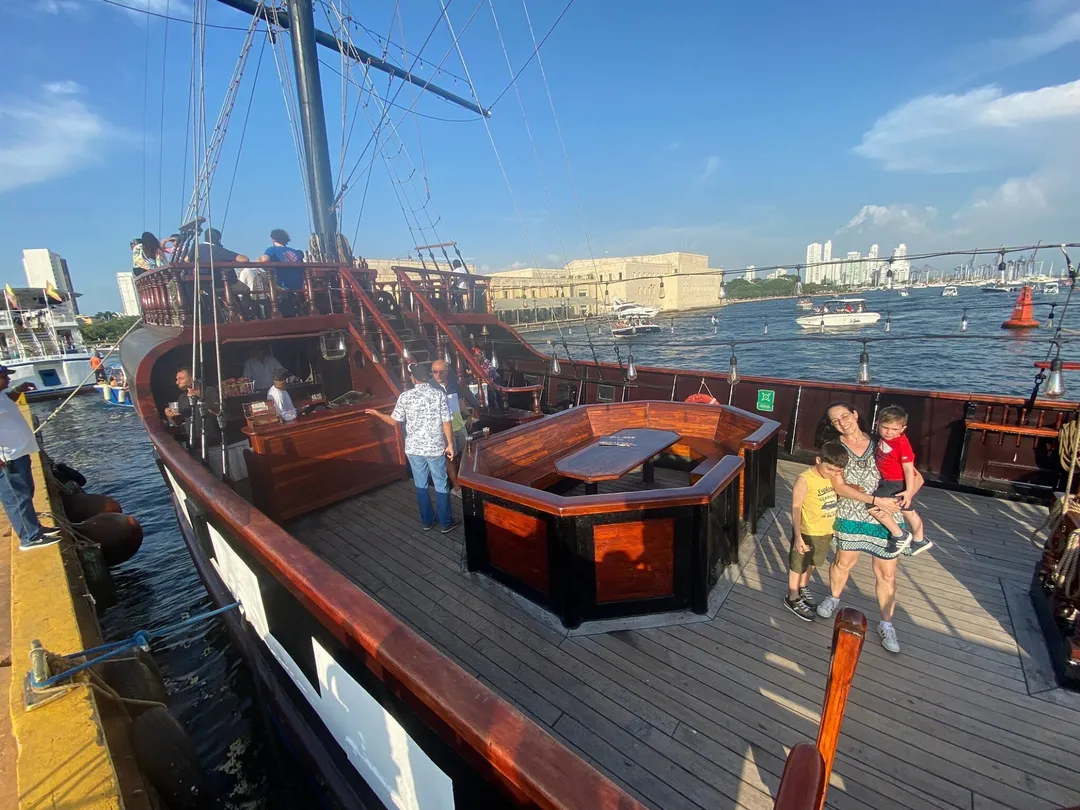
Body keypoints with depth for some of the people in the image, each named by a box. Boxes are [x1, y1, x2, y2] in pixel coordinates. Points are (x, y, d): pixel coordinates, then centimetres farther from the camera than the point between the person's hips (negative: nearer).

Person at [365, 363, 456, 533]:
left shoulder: (405, 396, -5)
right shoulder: (439, 394, -7)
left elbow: (394, 420, 2)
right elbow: (446, 422, -8)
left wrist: (376, 413, 19)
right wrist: (450, 444, 1)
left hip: (414, 448, 2)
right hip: (435, 447, -1)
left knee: (421, 485, 15)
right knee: (441, 485, 8)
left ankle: (427, 521, 26)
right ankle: (446, 523, 16)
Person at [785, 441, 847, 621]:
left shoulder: (836, 476, -7)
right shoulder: (805, 479, -25)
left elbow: (838, 499, 8)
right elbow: (796, 507, -20)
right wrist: (798, 536, -23)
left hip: (826, 532, 6)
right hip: (807, 532, -6)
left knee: (811, 563, 26)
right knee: (798, 565, 13)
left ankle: (803, 588, 50)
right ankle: (792, 599, 31)